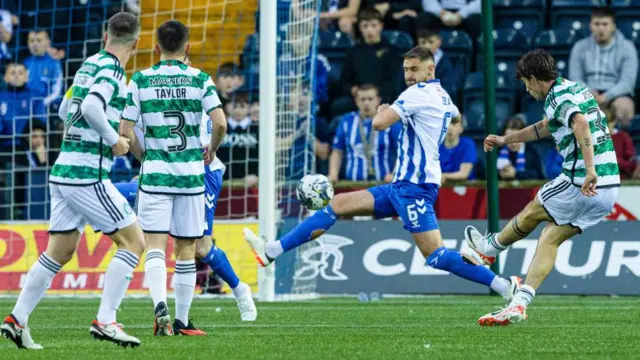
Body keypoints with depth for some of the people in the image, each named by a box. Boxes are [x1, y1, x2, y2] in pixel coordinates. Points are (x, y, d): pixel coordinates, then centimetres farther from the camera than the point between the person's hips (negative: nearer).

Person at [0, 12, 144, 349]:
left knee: (59, 251, 14)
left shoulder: (89, 64, 15)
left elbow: (66, 111, 25)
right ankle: (104, 321, -9)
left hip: (63, 171, 9)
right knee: (133, 242, -3)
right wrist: (114, 140, -14)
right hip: (87, 175, -9)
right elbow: (91, 107, -27)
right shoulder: (111, 70, -11)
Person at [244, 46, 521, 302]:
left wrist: (382, 111, 2)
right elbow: (455, 117, 41)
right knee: (338, 205, 7)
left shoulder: (418, 93, -12)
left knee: (436, 256, -15)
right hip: (402, 185, 10)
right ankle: (271, 251, 6)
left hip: (413, 187, -10)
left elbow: (379, 123, -21)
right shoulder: (443, 96, 15)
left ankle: (506, 287, -11)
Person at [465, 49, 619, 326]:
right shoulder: (575, 88, 21)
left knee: (531, 214, 16)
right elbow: (546, 127, 37)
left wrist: (590, 170, -37)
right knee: (550, 239, 9)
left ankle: (489, 249, 41)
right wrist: (505, 140, 47)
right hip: (609, 188, 8)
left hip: (580, 183, -8)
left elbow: (580, 123, -32)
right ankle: (519, 305, 2)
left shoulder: (558, 97, -10)